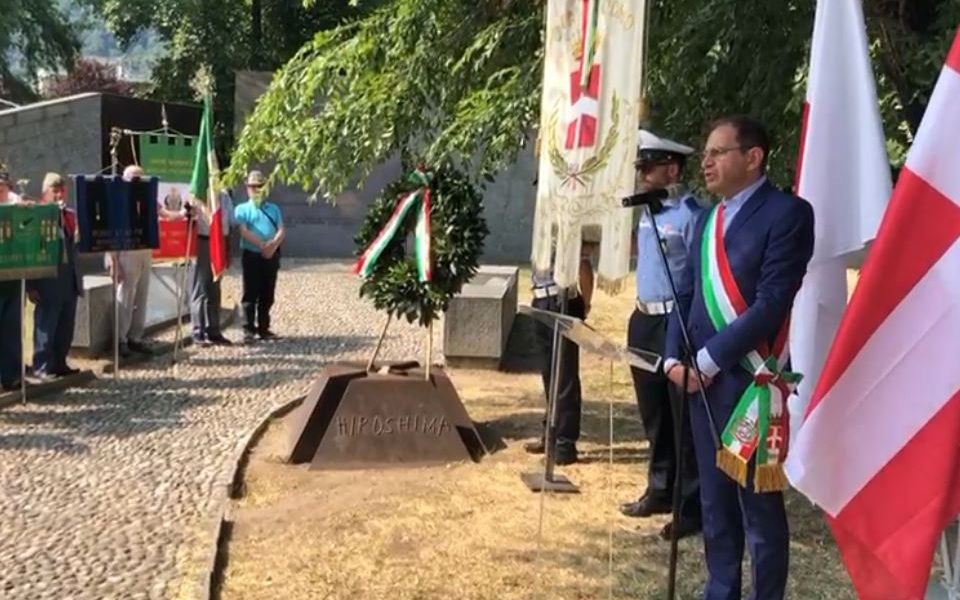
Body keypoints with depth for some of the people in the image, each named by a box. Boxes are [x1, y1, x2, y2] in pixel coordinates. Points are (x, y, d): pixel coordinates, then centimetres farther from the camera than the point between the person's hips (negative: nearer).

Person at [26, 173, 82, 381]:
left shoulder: (71, 215, 13)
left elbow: (77, 244, 16)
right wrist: (31, 285, -14)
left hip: (70, 278, 6)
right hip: (47, 280, -6)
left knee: (66, 327, 11)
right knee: (46, 326, -1)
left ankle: (59, 363, 22)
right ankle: (41, 367, 6)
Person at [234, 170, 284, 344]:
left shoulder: (273, 209, 17)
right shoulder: (242, 209, 6)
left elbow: (281, 231, 5)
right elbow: (244, 231, -9)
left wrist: (273, 245, -15)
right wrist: (262, 245, -20)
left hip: (271, 256, 4)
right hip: (252, 255, -4)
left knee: (267, 295, 7)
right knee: (250, 294, -5)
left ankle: (263, 328, 15)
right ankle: (249, 330, -5)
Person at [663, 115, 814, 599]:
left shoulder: (787, 213, -8)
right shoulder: (707, 219, 16)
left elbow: (771, 304, -16)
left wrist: (709, 359, -15)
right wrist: (674, 358, 1)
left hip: (750, 379, -7)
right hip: (700, 377, 7)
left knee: (759, 502, 3)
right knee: (715, 501, 16)